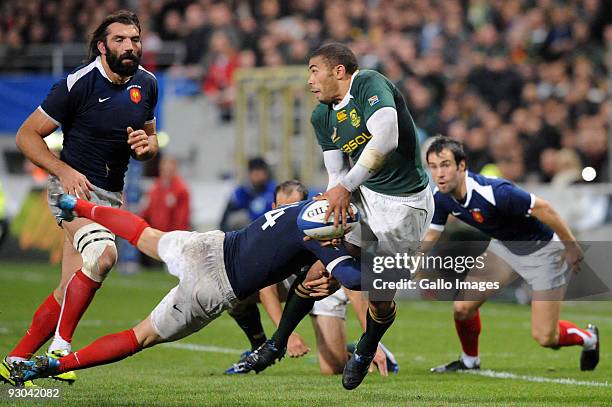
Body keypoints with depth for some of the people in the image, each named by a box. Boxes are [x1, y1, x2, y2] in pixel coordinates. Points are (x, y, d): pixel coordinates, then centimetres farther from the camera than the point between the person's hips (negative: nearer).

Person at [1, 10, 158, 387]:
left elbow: (150, 137, 21)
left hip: (111, 196, 7)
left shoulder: (146, 84, 6)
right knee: (103, 254, -33)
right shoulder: (78, 84, -13)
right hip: (75, 187, -7)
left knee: (69, 292, 4)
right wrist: (64, 170, -21)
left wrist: (147, 145, -4)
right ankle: (61, 346, -24)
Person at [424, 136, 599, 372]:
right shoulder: (441, 197, -12)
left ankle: (588, 338, 26)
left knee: (544, 338, -6)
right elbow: (431, 235, 3)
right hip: (504, 246, 7)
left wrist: (571, 248, -23)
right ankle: (469, 361, 23)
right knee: (463, 306, -4)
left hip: (543, 250, -7)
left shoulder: (493, 192, -37)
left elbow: (542, 208, -30)